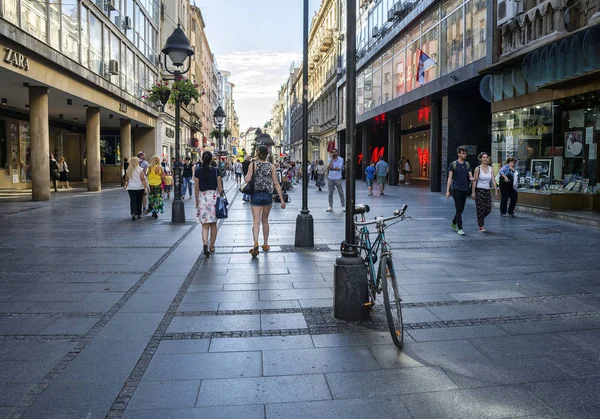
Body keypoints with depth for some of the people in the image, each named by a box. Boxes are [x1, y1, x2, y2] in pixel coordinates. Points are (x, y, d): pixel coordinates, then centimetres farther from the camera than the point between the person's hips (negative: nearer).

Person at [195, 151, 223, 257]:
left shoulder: (198, 171, -2)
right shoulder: (216, 170, -3)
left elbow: (196, 188, 2)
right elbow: (220, 187, -1)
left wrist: (197, 201, 11)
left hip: (202, 197, 0)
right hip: (214, 196, 0)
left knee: (205, 225, 3)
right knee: (213, 224, 12)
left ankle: (205, 243, -20)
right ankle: (212, 247, 19)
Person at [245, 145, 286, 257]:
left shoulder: (253, 165, -5)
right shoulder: (271, 166, 0)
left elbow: (247, 180, -14)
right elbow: (276, 183, -3)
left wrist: (246, 175, 9)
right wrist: (282, 199, -3)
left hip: (256, 195, -2)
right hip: (268, 195, 2)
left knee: (256, 221, -4)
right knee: (265, 220, 17)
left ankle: (256, 243, -24)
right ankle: (265, 244, 26)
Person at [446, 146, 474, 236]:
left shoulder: (467, 164, 11)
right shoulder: (453, 164, -3)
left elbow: (470, 176, 10)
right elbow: (450, 178, -3)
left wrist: (471, 178, -16)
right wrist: (447, 191, -8)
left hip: (465, 189, 5)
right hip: (456, 189, -5)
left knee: (461, 209, 12)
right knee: (459, 209, -9)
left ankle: (453, 223, 34)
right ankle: (460, 228, -6)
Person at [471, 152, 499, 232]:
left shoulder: (491, 168, 6)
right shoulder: (478, 169, -6)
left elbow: (493, 180, 2)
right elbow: (474, 181, -7)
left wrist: (496, 191, -4)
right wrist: (473, 192, -11)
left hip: (487, 191, 5)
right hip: (479, 190, -4)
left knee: (488, 209, 2)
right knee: (481, 209, -4)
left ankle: (480, 219, 31)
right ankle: (481, 226, 5)